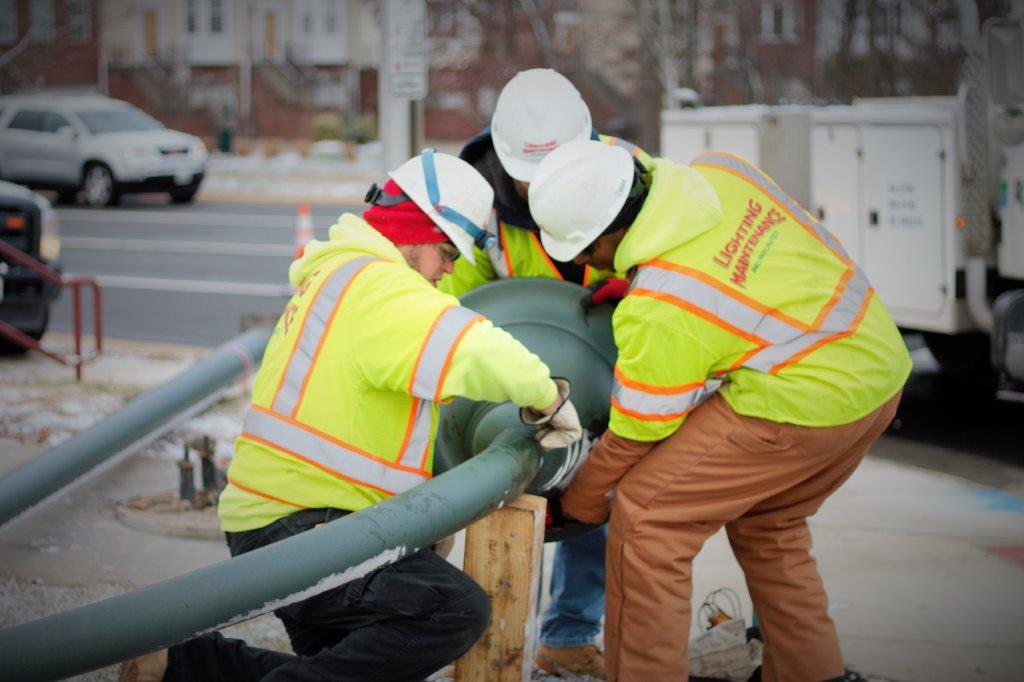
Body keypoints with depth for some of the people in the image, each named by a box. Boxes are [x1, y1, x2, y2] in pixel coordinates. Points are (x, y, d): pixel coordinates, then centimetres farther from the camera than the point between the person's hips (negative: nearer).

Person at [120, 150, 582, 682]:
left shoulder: (332, 272, 18)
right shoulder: (381, 288, -16)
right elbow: (481, 355, -27)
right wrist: (548, 399, -12)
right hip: (295, 527, -11)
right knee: (458, 609, -26)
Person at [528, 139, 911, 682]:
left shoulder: (658, 309, -21)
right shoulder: (720, 171, -2)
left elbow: (637, 435, -8)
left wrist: (577, 504, 9)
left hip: (803, 403, -9)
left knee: (646, 515, -3)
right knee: (767, 524, 27)